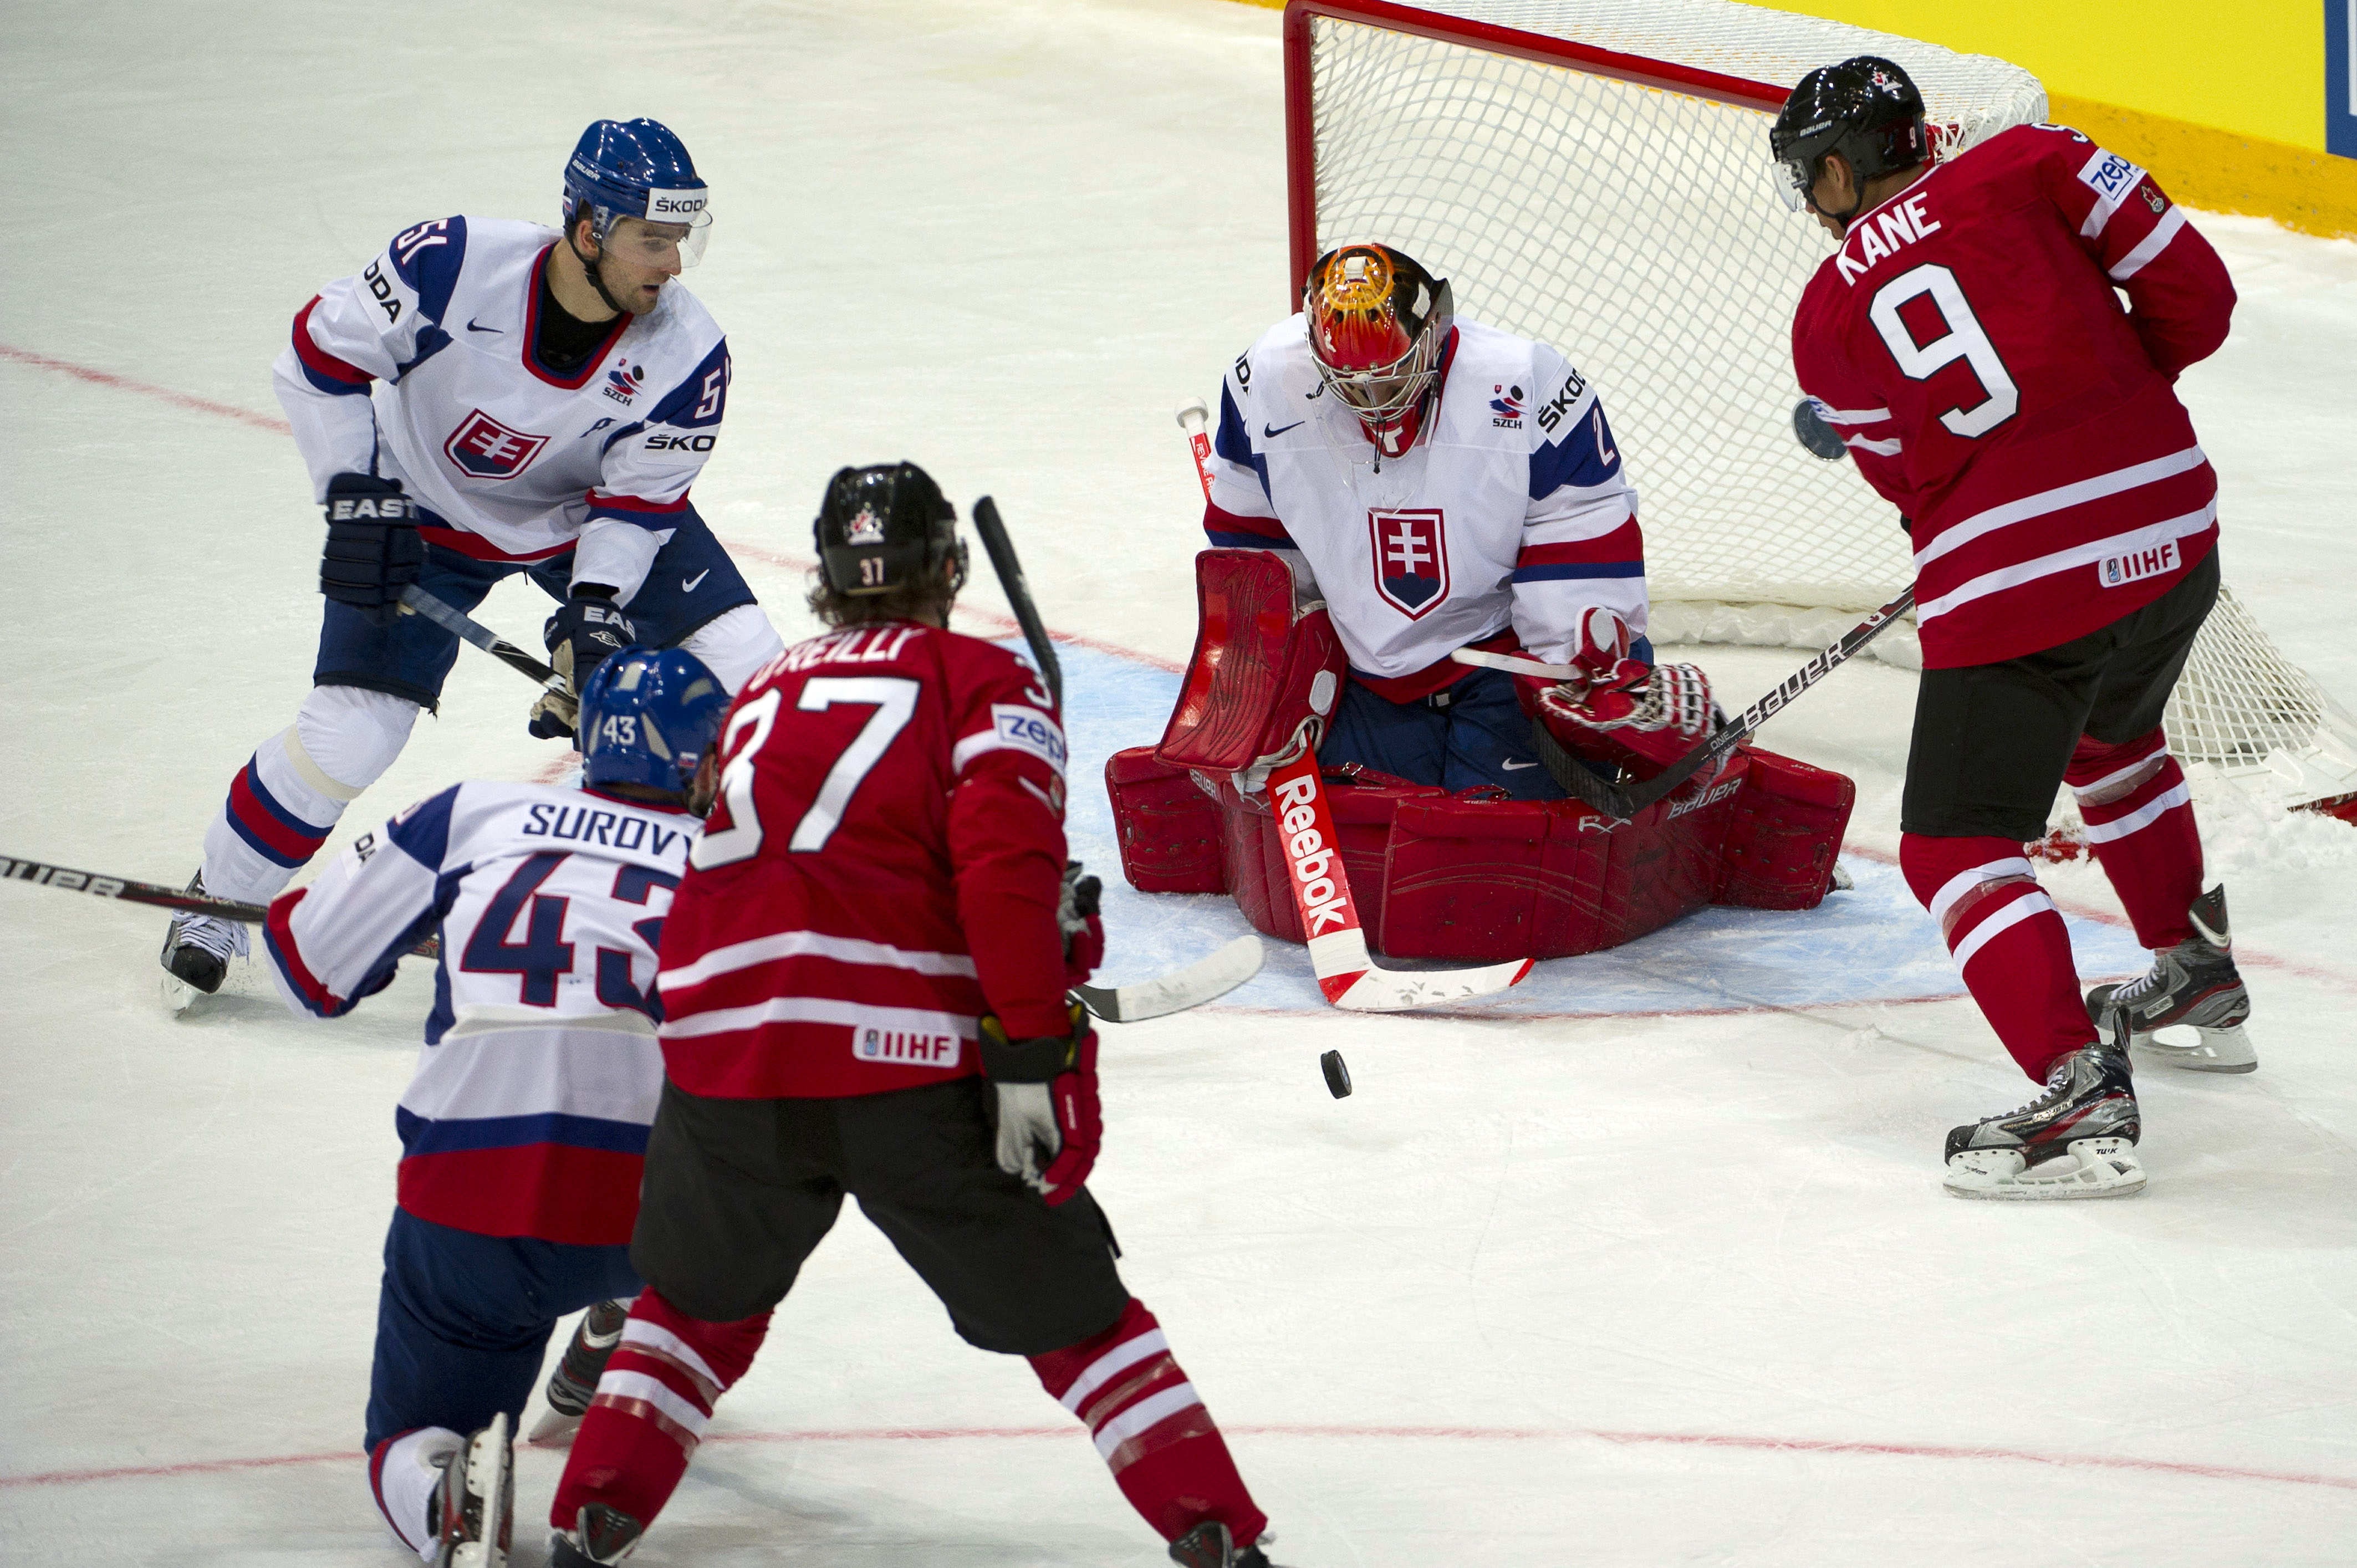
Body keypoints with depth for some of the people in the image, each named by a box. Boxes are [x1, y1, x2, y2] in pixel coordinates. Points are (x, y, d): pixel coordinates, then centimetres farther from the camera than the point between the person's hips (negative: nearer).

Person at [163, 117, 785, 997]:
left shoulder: (686, 356, -25)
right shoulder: (454, 266, -33)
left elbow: (640, 496, -15)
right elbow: (322, 348, -20)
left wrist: (594, 604, -30)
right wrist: (358, 498, -22)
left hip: (590, 514, 3)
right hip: (428, 514, -2)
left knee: (747, 670, -10)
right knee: (349, 732, -12)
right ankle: (221, 894, 12)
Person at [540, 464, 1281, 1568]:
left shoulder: (763, 696, 25)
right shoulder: (985, 685, 7)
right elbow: (1009, 864, -10)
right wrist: (1033, 1054, -13)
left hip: (724, 1052, 4)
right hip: (911, 1058, -4)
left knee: (701, 1298, 28)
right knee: (1066, 1305, 9)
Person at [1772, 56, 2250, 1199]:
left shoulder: (1827, 321, 6)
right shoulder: (2027, 166, 5)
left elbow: (1910, 479, 11)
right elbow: (2191, 291, 1)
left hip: (2013, 588, -5)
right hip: (2173, 531, 5)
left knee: (1959, 847, 1)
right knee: (2111, 738, 34)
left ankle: (2083, 1096, -17)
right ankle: (2197, 985, 45)